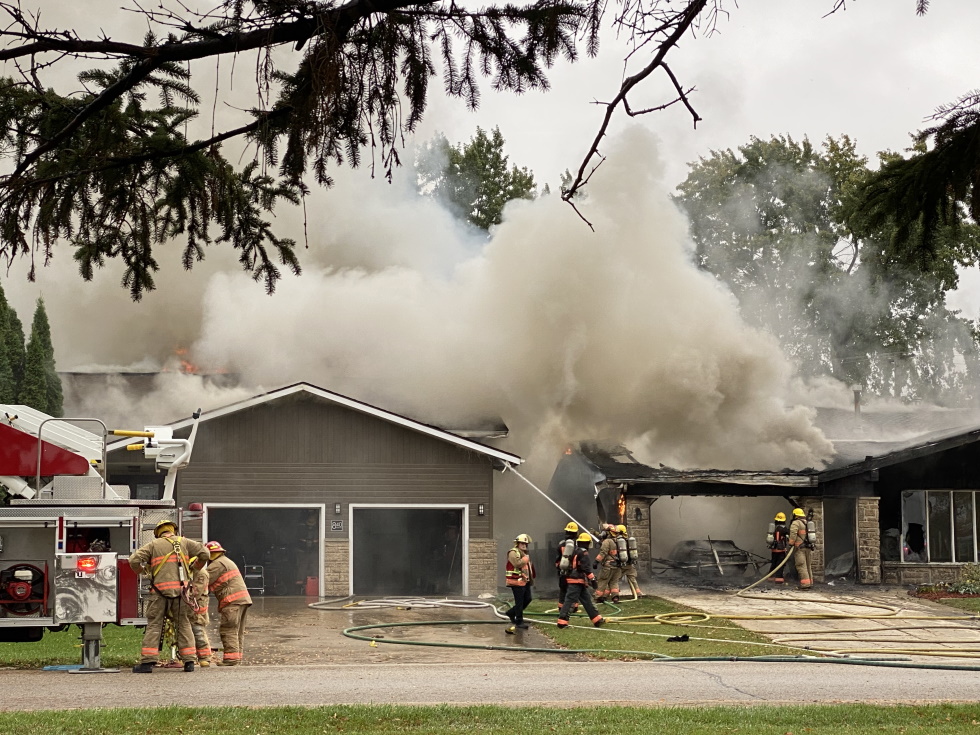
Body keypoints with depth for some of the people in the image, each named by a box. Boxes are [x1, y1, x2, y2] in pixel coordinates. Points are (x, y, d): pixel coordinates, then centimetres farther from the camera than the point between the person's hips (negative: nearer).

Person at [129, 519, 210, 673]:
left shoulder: (153, 545, 9)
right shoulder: (184, 542, 13)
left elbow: (134, 560, -1)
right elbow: (205, 553, 8)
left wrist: (142, 571, 19)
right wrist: (195, 568, 24)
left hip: (160, 590, -2)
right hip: (181, 590, 2)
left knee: (154, 625, 1)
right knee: (183, 625, 9)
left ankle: (148, 662, -6)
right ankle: (189, 661, 6)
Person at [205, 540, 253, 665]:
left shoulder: (217, 564, -5)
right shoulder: (227, 562, 28)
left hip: (232, 600, -10)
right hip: (244, 598, 10)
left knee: (228, 630, -11)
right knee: (238, 631, 12)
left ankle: (231, 657, -15)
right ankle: (238, 657, 14)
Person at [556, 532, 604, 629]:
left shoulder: (575, 551, 17)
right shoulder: (583, 552, -11)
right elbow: (586, 568, -18)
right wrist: (592, 579, -16)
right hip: (577, 580, -10)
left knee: (587, 600, 12)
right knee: (570, 600, -9)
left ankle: (597, 620, 17)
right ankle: (562, 622, -10)